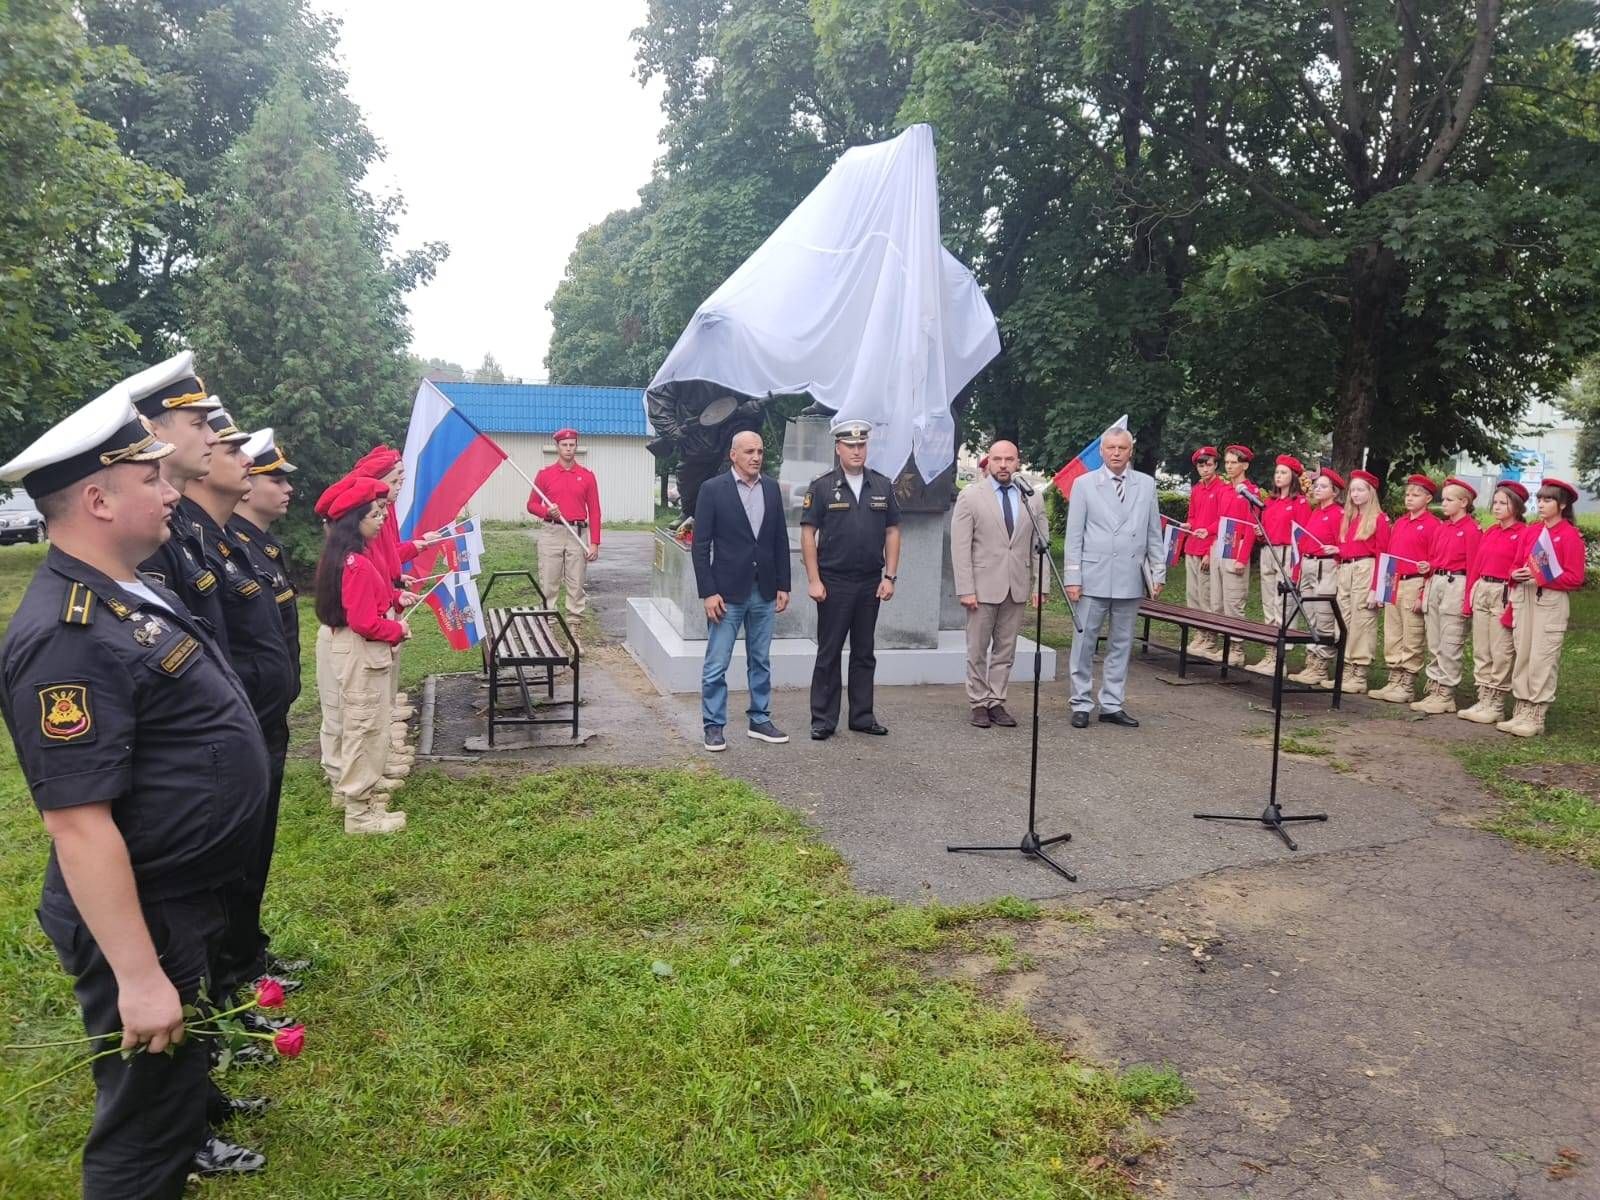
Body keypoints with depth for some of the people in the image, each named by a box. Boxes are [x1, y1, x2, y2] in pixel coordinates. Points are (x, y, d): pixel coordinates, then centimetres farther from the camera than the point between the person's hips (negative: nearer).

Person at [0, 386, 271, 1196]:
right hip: (142, 919, -10)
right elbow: (79, 824, -30)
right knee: (143, 1111, 10)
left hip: (188, 896, 10)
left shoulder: (133, 590, 4)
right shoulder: (69, 637, -29)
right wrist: (139, 975, -27)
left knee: (185, 1061, 32)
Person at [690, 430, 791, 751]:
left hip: (764, 591, 5)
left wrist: (783, 586, 7)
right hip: (727, 591, -4)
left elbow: (781, 540, 10)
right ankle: (714, 725, 12)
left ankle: (760, 720, 24)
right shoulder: (712, 489, -7)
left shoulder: (771, 488, 7)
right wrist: (708, 592, -12)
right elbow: (701, 545, -8)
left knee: (760, 661, 14)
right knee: (716, 665, 0)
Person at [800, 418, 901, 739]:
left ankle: (862, 716, 21)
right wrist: (813, 580, -9)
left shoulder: (883, 486, 7)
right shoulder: (822, 486, -2)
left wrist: (889, 577, 0)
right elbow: (808, 534, -4)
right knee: (828, 653, 3)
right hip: (833, 583, -3)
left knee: (864, 653, 12)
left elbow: (892, 532, 8)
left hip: (871, 583, 3)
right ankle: (823, 720, 11)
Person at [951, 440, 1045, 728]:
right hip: (983, 586, -3)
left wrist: (1039, 585, 1)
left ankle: (996, 702, 17)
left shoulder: (1032, 499, 7)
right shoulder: (970, 496, -2)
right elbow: (960, 547, -5)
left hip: (1017, 586, 3)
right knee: (977, 650, 4)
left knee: (1006, 649, 8)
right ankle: (978, 703, 15)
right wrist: (965, 589, -11)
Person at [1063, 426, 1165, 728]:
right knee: (1084, 642, 1)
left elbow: (1154, 532, 10)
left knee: (1121, 643, 8)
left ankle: (1112, 705, 18)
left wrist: (1159, 572, 6)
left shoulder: (1146, 484, 8)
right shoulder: (1084, 484, 1)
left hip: (1130, 579, 3)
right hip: (1093, 577, -2)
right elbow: (1074, 535, 0)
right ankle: (1081, 704, 11)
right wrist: (1072, 577, -5)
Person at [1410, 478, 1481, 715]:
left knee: (1449, 646, -3)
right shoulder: (1440, 527, 14)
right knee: (1433, 644, 9)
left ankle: (1445, 695, 2)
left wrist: (1468, 600, -14)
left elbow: (1473, 566, -10)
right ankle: (1433, 689, 16)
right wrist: (1427, 567, 0)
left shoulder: (1471, 529, -7)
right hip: (1434, 583, 7)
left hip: (1456, 586, -7)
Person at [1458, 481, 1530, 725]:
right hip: (1481, 593, 7)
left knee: (1501, 654, -2)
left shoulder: (1524, 534, -7)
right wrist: (1469, 599, 9)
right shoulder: (1488, 533, 13)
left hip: (1504, 594, -7)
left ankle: (1496, 706, 5)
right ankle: (1483, 701, 17)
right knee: (1481, 651, 9)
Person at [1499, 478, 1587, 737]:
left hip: (1551, 602, -6)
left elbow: (1575, 578, -10)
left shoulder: (1570, 536, -6)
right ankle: (1521, 712, 15)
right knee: (1522, 655, 8)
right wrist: (1516, 575, -2)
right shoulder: (1532, 531, 12)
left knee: (1542, 658, -6)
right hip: (1524, 597, 6)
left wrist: (1541, 577, -19)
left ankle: (1536, 718, 0)